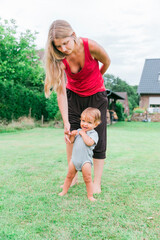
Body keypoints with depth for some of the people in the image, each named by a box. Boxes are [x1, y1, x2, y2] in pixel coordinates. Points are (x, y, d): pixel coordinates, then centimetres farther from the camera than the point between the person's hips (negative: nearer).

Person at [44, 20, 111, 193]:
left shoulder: (90, 46, -28)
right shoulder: (59, 60, -22)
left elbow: (107, 62, -6)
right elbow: (61, 93, -20)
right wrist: (66, 122, -25)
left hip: (96, 95, -2)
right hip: (73, 95, 2)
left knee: (97, 138, -5)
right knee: (70, 136, -2)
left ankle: (97, 183, 2)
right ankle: (73, 177, 12)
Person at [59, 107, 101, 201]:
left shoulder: (93, 133, -8)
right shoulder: (79, 131, 11)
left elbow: (89, 142, -27)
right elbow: (71, 141, 15)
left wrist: (83, 133, -16)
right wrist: (72, 135, -5)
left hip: (85, 160, -6)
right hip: (74, 158, 6)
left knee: (88, 179, 0)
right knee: (69, 176, 17)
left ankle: (90, 196, 10)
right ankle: (64, 191, 31)